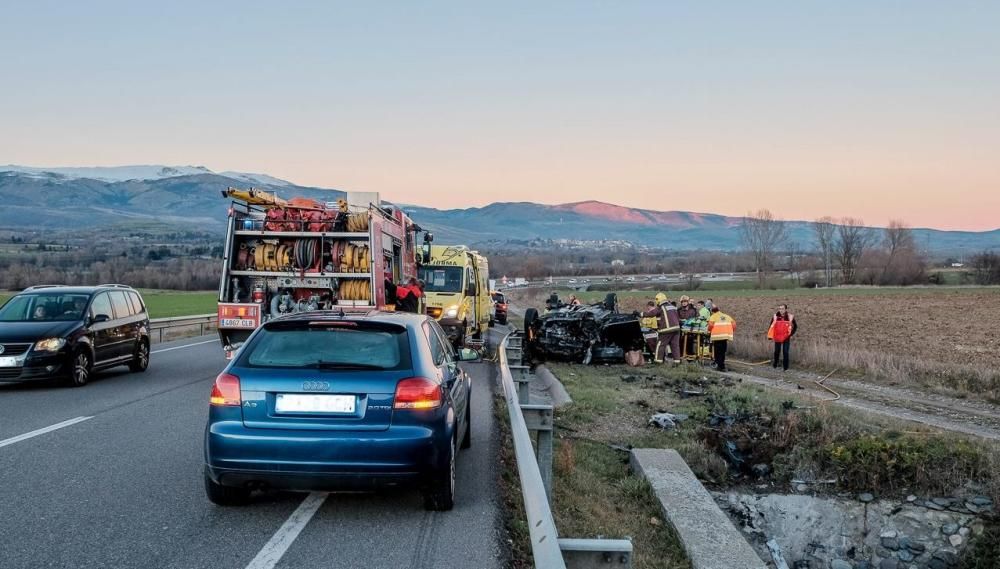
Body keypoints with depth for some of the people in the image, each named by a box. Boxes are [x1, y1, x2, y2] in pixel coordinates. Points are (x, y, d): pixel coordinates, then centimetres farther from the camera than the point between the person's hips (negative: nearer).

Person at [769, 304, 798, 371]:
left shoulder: (790, 316, -6)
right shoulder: (776, 316, -3)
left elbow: (795, 326, 4)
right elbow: (772, 326, 7)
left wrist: (791, 334, -3)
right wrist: (771, 335, 1)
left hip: (786, 338, -1)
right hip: (777, 337, 1)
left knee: (785, 352, -3)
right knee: (777, 351, 10)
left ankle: (785, 368, 3)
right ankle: (775, 365, 25)